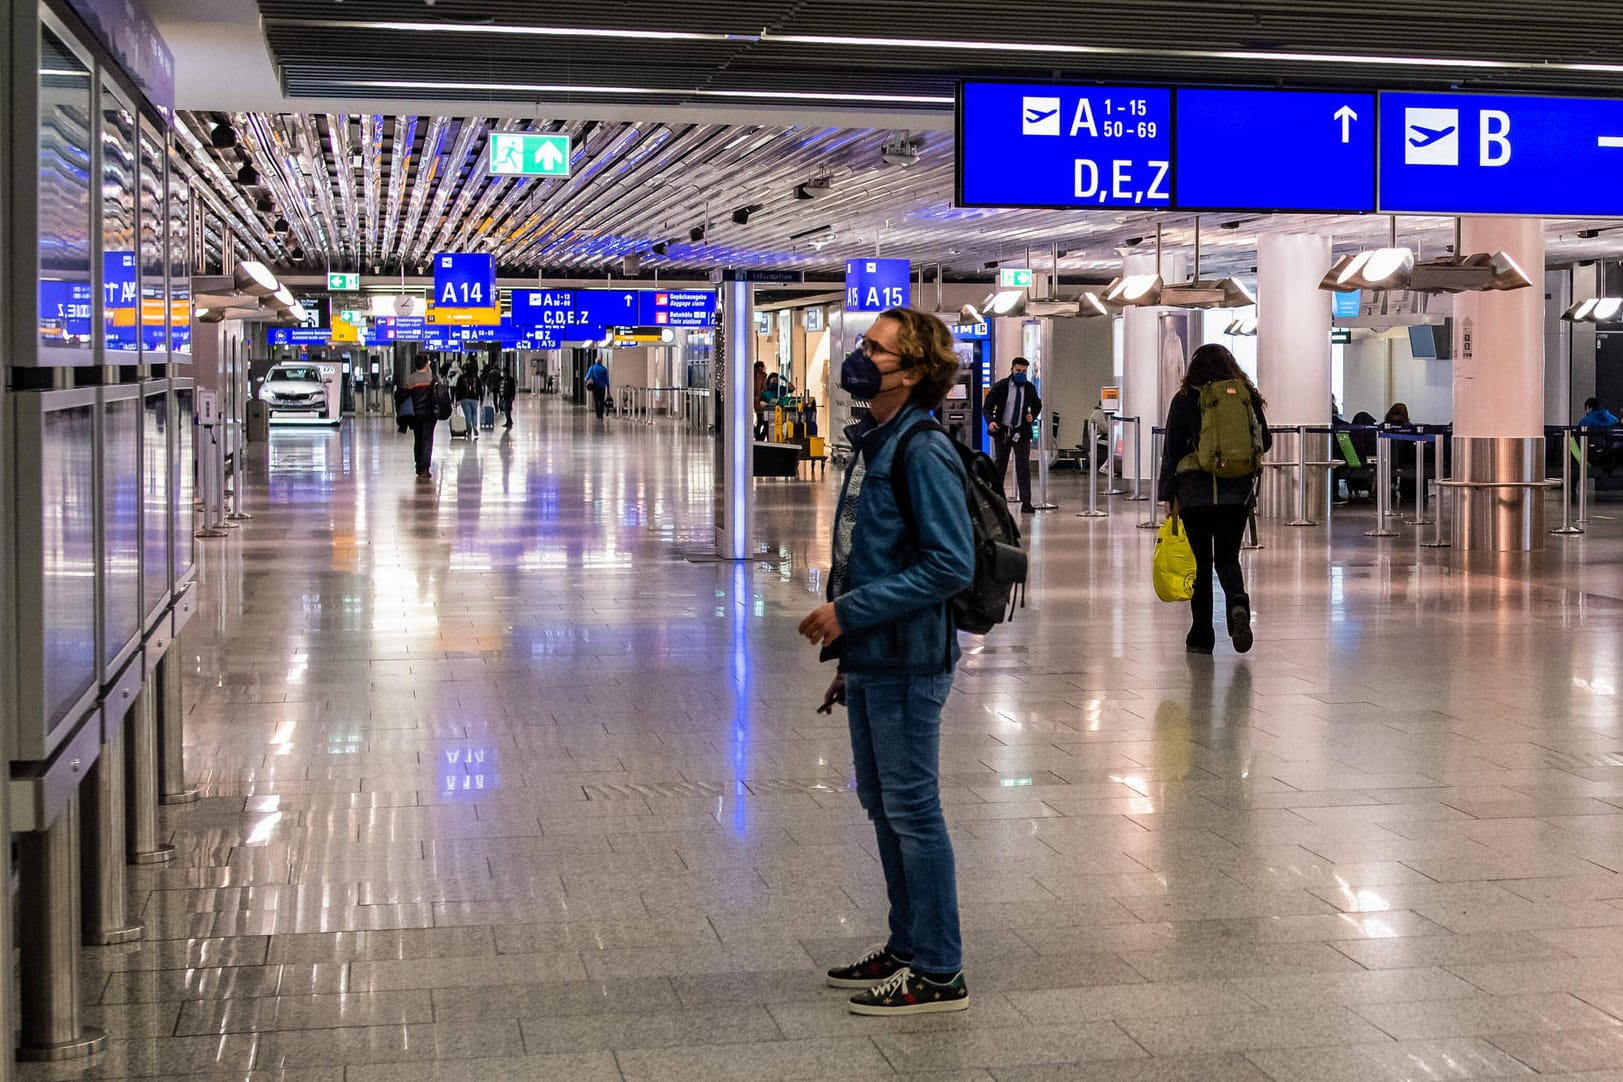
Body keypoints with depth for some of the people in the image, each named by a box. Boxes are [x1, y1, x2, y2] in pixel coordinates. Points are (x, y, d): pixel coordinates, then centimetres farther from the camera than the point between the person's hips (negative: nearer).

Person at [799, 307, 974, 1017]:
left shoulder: (923, 452, -18)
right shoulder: (872, 443, 12)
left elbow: (950, 564, -23)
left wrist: (851, 612, -22)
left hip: (907, 663, -10)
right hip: (870, 658, 10)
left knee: (912, 810, -1)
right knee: (881, 804, 17)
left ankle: (937, 972, 9)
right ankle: (906, 946, 30)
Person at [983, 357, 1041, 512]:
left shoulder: (1030, 388, 5)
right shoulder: (1000, 386, -4)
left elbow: (1037, 405, 21)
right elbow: (987, 407, -7)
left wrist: (1032, 415, -1)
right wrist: (990, 421, -26)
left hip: (1022, 432, 1)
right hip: (1002, 430, -1)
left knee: (1023, 466, -6)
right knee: (1000, 465, 10)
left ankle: (1026, 502, -7)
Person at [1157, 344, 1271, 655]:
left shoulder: (1185, 399, -2)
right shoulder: (1247, 395, 4)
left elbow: (1172, 450, -2)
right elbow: (1265, 442, 10)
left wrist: (1168, 494, 3)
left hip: (1195, 491, -2)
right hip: (1238, 490, 2)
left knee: (1201, 562, 6)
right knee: (1227, 557, 11)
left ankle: (1201, 635, 8)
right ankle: (1238, 603, -20)